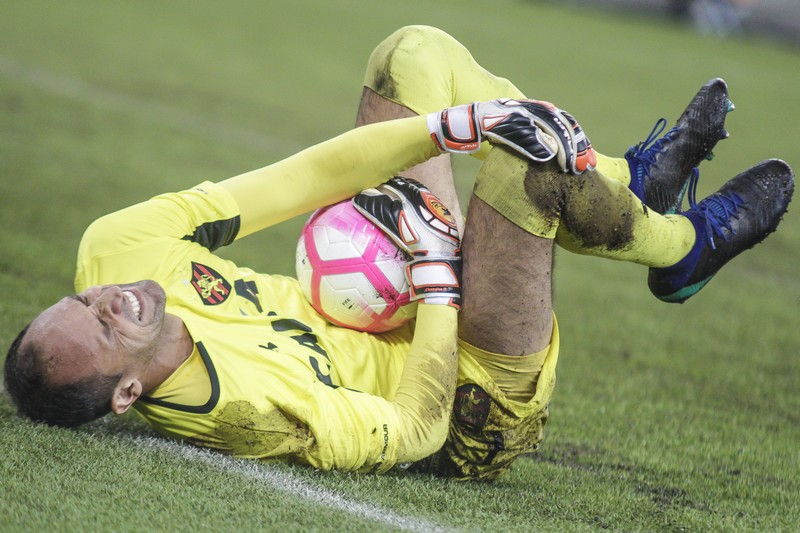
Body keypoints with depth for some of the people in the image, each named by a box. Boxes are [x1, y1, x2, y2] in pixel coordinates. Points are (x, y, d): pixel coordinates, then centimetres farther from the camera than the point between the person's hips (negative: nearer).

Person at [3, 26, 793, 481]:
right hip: (474, 406, -8)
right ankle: (681, 244, 6)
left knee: (417, 53, 2)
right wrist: (438, 274, -25)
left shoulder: (110, 251, -22)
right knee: (528, 149, -27)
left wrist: (449, 127, -25)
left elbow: (276, 190, -20)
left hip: (376, 306, 8)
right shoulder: (253, 407, -40)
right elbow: (414, 431, -27)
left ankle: (626, 181, 18)